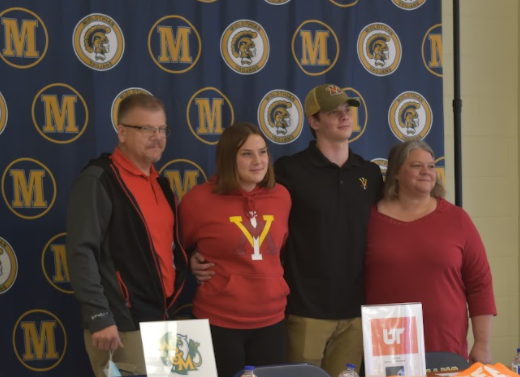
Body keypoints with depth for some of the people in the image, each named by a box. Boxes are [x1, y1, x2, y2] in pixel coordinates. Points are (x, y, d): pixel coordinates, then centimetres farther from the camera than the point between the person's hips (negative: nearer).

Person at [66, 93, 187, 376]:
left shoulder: (159, 183, 15)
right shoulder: (98, 180, -10)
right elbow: (82, 252, -17)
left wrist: (189, 263, 5)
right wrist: (99, 317, -22)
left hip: (161, 319, 8)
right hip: (122, 325, -8)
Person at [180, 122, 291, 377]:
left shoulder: (281, 196, 4)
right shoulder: (199, 199, -9)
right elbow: (179, 248, 8)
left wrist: (275, 279, 13)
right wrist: (192, 264, -4)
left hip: (271, 319, 4)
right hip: (219, 321, -4)